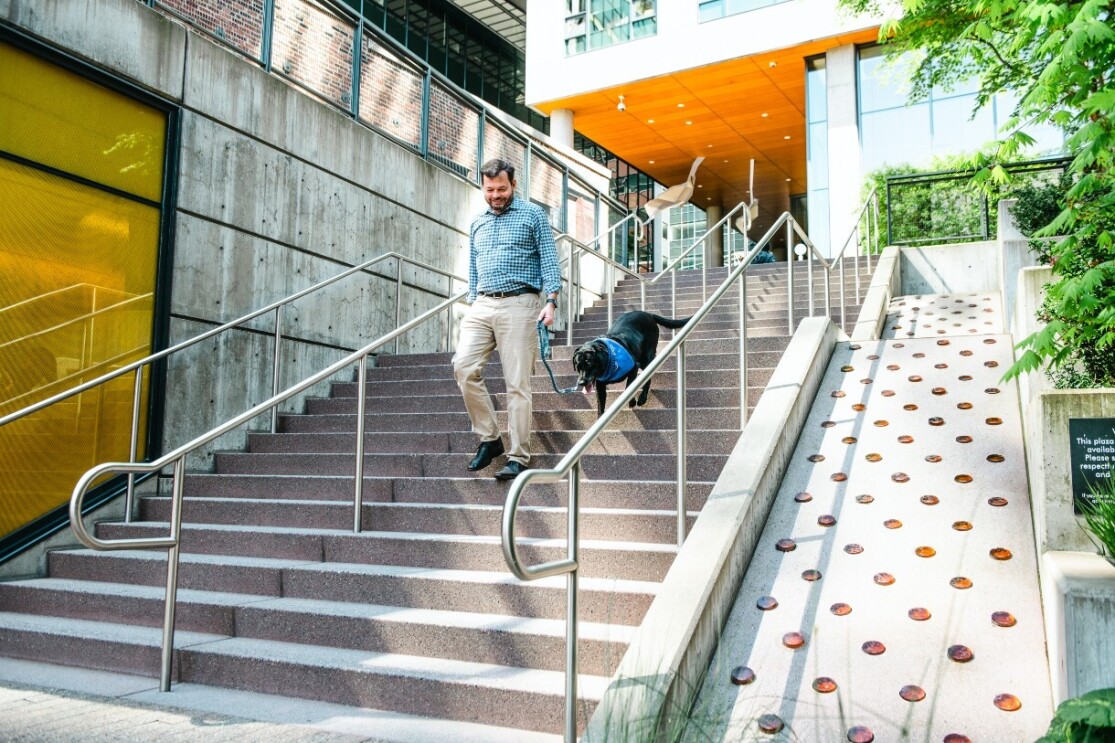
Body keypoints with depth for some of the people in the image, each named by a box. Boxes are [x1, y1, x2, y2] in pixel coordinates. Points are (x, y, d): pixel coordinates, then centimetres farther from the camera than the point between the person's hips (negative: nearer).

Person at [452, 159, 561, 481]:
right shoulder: (477, 224, 21)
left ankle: (519, 457, 0)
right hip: (482, 305, 5)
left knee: (517, 383, -6)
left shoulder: (533, 215, 6)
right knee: (464, 367, -12)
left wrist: (551, 301, -12)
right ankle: (489, 438, 2)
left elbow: (549, 260, 0)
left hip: (518, 304, -5)